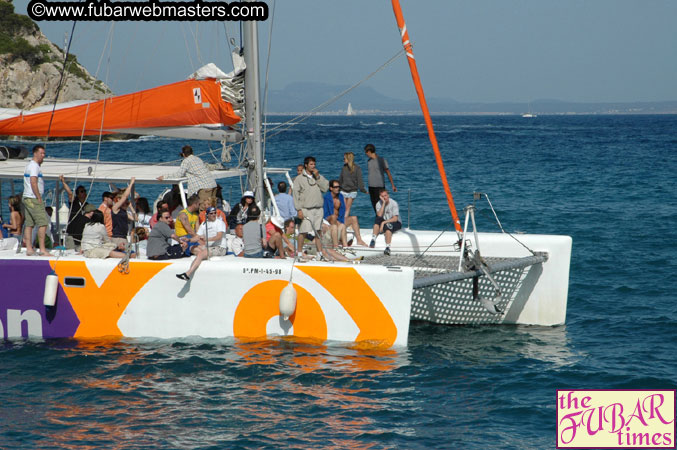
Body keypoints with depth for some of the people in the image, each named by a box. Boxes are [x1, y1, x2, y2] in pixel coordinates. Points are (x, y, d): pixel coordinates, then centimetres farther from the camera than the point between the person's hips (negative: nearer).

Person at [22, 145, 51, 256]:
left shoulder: (30, 165, 19)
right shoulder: (34, 166, -12)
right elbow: (33, 182, -19)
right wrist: (39, 199, -18)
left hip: (27, 199, 11)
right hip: (33, 199, -11)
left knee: (29, 224, 8)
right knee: (43, 223, -12)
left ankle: (29, 249, 7)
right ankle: (42, 250, -15)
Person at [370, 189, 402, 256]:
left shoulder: (394, 203, -15)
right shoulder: (379, 204, -3)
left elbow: (395, 219, -21)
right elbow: (379, 215, -21)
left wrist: (384, 222, -30)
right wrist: (384, 203, -23)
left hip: (396, 223, -4)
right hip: (385, 222, 4)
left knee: (388, 225, -37)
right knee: (378, 219, -27)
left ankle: (388, 248, -47)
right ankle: (373, 239, -34)